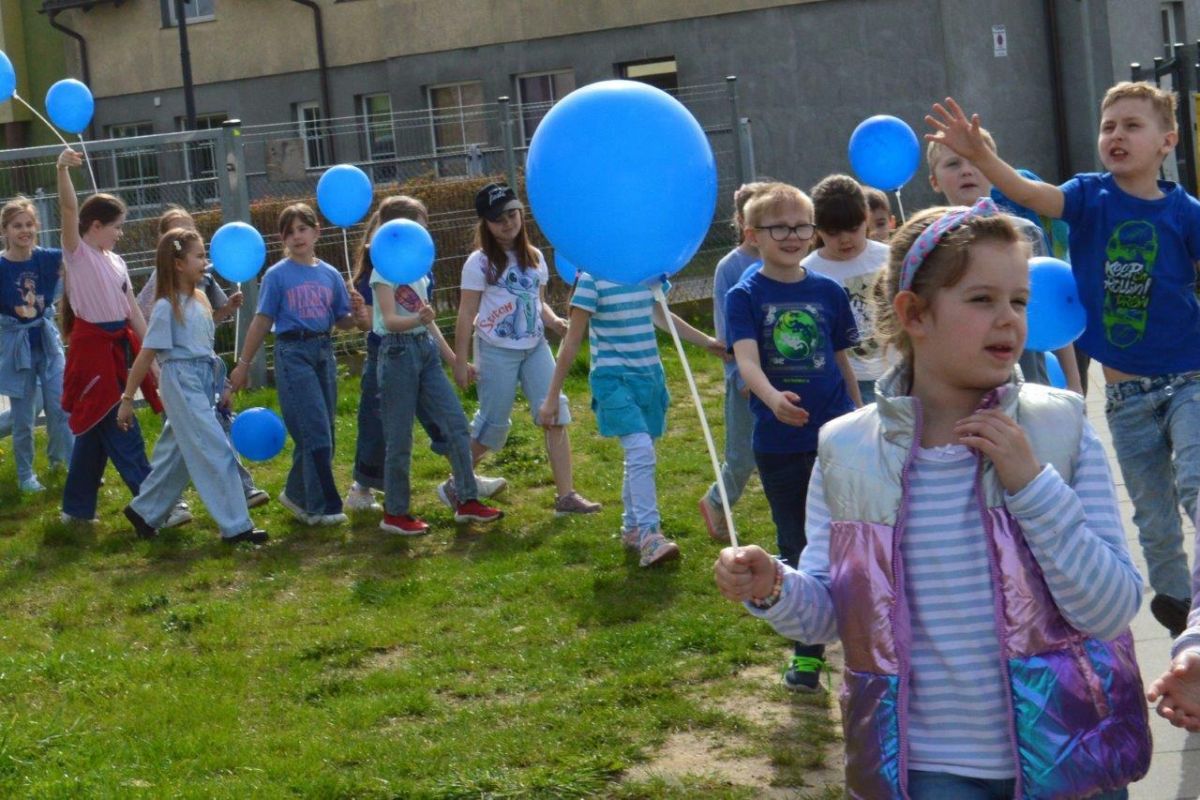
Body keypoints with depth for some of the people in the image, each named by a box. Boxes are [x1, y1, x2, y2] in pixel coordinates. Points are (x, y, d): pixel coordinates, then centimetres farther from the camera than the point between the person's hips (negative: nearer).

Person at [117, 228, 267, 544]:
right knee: (217, 453, -9)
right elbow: (146, 355, -11)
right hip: (181, 383, -8)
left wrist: (220, 386, 16)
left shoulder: (199, 299, 11)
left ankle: (144, 512, 31)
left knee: (177, 454, 16)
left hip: (203, 382, 8)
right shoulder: (167, 307, -12)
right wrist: (127, 399, -9)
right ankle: (235, 526, -5)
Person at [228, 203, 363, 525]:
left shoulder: (330, 275, 9)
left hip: (324, 351, 5)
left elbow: (343, 323, 13)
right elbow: (262, 322, 1)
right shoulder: (277, 275, -2)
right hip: (293, 352, -5)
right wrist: (243, 364, 0)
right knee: (315, 434, -9)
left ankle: (297, 494, 26)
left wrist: (355, 311, -9)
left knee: (322, 434, 9)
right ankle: (322, 506, -4)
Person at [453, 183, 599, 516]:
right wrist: (461, 363, -10)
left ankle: (566, 495, -4)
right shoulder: (480, 263, -8)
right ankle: (455, 485, 22)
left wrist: (554, 321, -5)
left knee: (556, 414, -5)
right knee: (494, 423, 1)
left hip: (535, 348, 5)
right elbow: (466, 316, -8)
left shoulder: (534, 257, 8)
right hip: (497, 351, -5)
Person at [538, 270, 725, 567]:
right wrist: (551, 397, -10)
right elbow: (572, 341, -11)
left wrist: (705, 341, 25)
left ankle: (632, 528, 29)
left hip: (650, 375, 6)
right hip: (613, 378, -6)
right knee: (641, 451, -20)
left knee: (638, 455, 14)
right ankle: (648, 534, -18)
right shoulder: (592, 278, -12)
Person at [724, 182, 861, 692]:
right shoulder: (746, 296, -4)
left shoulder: (829, 292, 4)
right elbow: (747, 361, -19)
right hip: (778, 441, -1)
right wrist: (773, 398, -39)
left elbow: (843, 362, 12)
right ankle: (807, 651, 23)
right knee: (795, 547, 10)